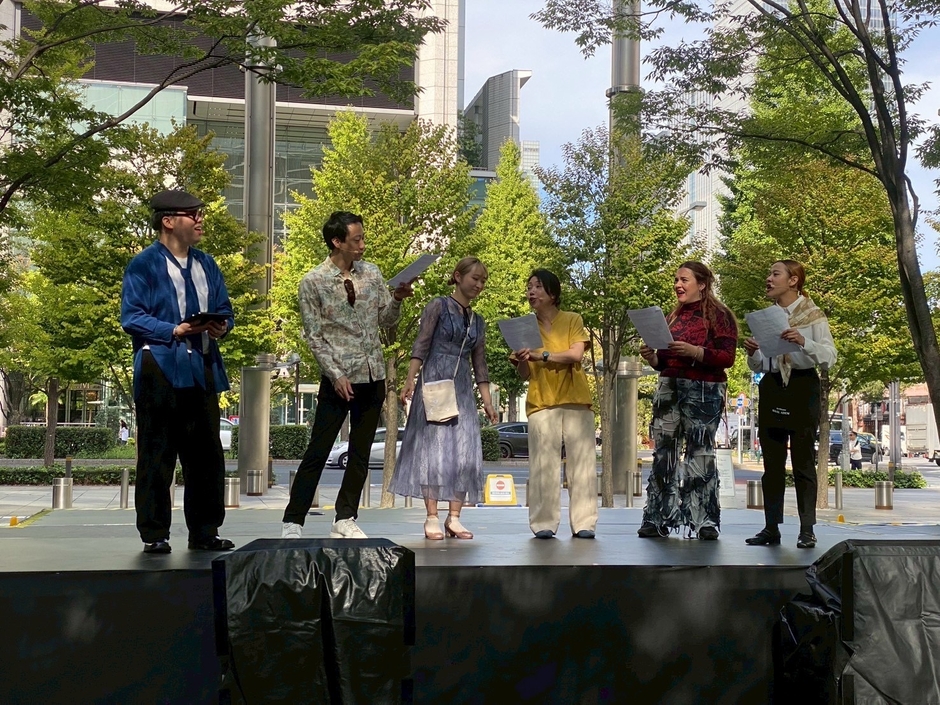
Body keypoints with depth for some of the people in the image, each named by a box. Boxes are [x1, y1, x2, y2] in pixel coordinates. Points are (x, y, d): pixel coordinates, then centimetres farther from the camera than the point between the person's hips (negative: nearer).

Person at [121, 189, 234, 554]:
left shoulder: (206, 265, 17)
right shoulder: (143, 265, -2)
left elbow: (225, 310, 17)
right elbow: (131, 317, -9)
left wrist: (221, 326, -6)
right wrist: (175, 330, -19)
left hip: (202, 369, 6)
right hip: (161, 370, -6)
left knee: (207, 456, 8)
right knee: (156, 458, -1)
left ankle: (205, 532, 18)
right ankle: (154, 534, 8)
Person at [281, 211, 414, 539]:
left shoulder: (371, 273, 7)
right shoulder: (313, 282, -6)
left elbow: (387, 320, 12)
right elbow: (314, 336, -6)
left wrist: (397, 299, -8)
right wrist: (336, 375, -13)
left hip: (373, 377, 5)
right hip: (338, 379, -5)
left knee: (361, 453, 9)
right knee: (318, 451, -3)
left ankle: (345, 520, 19)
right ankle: (292, 522, 6)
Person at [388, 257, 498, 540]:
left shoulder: (477, 321, 17)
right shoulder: (439, 306, 0)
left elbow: (480, 365, 17)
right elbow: (421, 345, -7)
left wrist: (487, 401, 12)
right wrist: (410, 380, -17)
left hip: (463, 389, 6)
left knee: (464, 452, 0)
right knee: (433, 448, -6)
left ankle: (454, 518, 6)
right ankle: (432, 519, -3)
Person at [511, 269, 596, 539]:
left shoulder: (573, 320, 5)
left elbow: (575, 355, -10)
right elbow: (525, 374, 12)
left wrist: (541, 355, -18)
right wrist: (519, 362, -10)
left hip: (575, 400, -1)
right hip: (541, 403, 1)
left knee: (581, 461, -3)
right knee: (543, 464, -7)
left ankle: (583, 523, -1)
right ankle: (544, 524, -5)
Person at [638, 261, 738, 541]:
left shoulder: (718, 315, 1)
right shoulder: (673, 317, 18)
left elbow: (727, 358, -9)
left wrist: (694, 352, -21)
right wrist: (651, 357, 2)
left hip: (704, 392, -5)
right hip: (668, 388, 5)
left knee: (700, 454, -6)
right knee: (663, 453, 1)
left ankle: (707, 522, 0)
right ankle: (658, 519, 3)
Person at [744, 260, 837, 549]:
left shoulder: (813, 315, -1)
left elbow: (830, 357, -9)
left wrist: (803, 341, -25)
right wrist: (752, 353, -6)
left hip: (802, 388, -5)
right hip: (771, 389, 5)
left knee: (803, 461, -3)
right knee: (772, 463, 4)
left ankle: (807, 530, 1)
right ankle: (771, 528, 8)